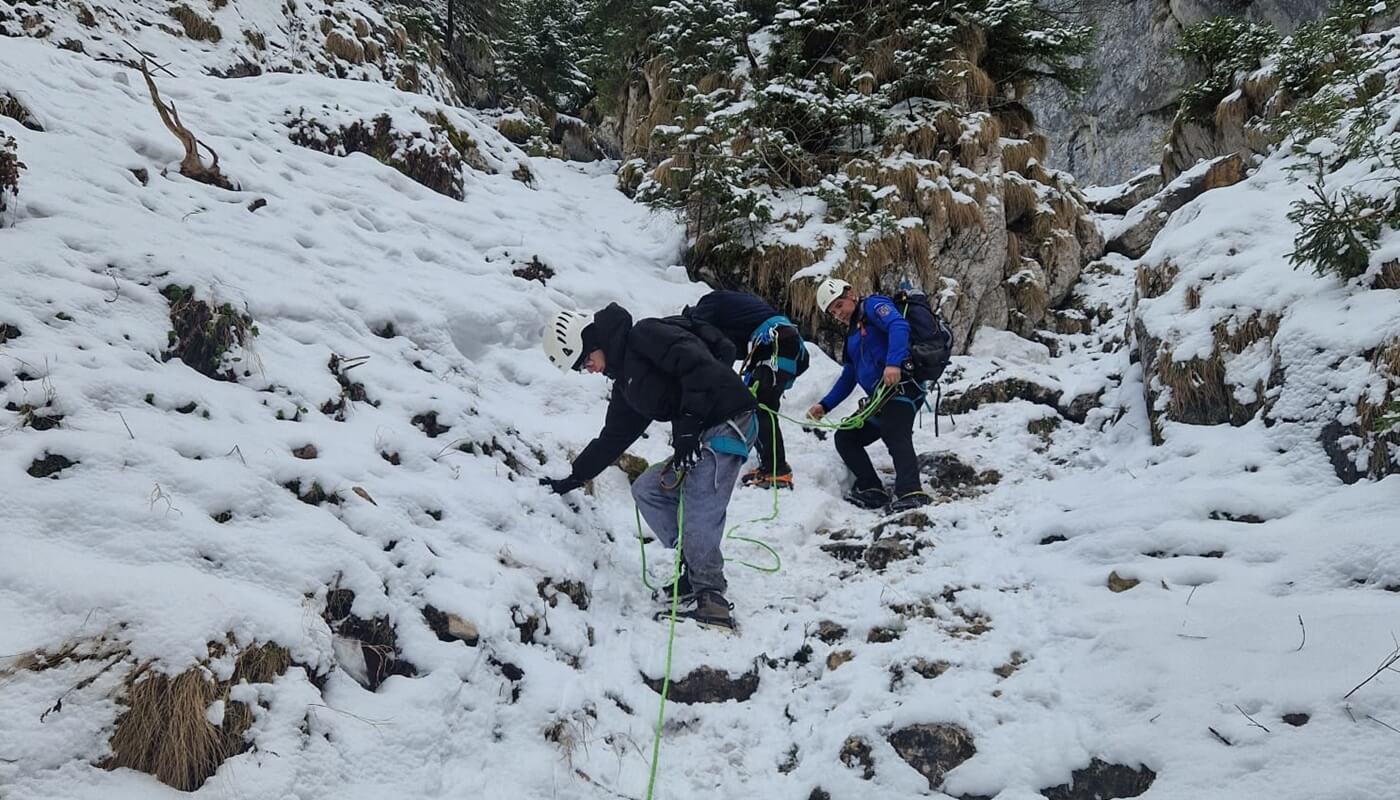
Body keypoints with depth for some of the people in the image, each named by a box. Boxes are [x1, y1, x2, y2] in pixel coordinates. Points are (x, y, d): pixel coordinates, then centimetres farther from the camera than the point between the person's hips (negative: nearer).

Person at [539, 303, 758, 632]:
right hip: (699, 437, 10)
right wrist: (572, 479, 30)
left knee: (698, 517, -15)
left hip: (727, 422, -10)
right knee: (647, 490, 10)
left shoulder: (644, 336, -6)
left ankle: (711, 599, -9)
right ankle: (696, 570, 9)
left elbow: (698, 364, -20)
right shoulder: (625, 382, 21)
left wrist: (688, 425, -22)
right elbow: (612, 439, 28)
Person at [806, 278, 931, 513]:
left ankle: (910, 494, -44)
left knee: (897, 438, -29)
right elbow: (848, 378, 32)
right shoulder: (852, 334, 27)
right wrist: (824, 406, 24)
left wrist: (893, 363, -34)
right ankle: (871, 490, 4)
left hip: (900, 386, -10)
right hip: (878, 398, 10)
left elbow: (898, 326, -19)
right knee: (845, 437, 11)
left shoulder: (872, 306, 2)